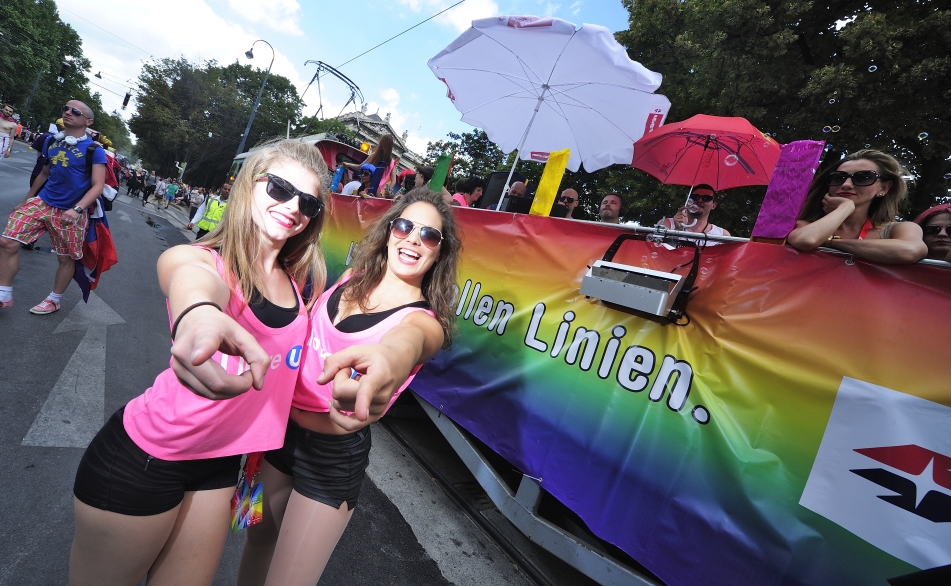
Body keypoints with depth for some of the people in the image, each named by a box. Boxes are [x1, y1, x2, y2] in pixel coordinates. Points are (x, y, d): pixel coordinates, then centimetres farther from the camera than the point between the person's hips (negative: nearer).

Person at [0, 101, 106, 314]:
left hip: (71, 212, -5)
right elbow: (44, 173, 20)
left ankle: (54, 300, 25)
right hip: (42, 202, 5)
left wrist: (77, 209, -29)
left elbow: (97, 186, -16)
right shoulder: (53, 141, 9)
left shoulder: (94, 150, -9)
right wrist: (26, 200, 24)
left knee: (66, 258, 6)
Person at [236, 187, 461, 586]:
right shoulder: (352, 280, -1)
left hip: (334, 454, -5)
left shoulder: (425, 321, -19)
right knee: (258, 537, 25)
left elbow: (406, 342, -43)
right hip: (281, 425, 5)